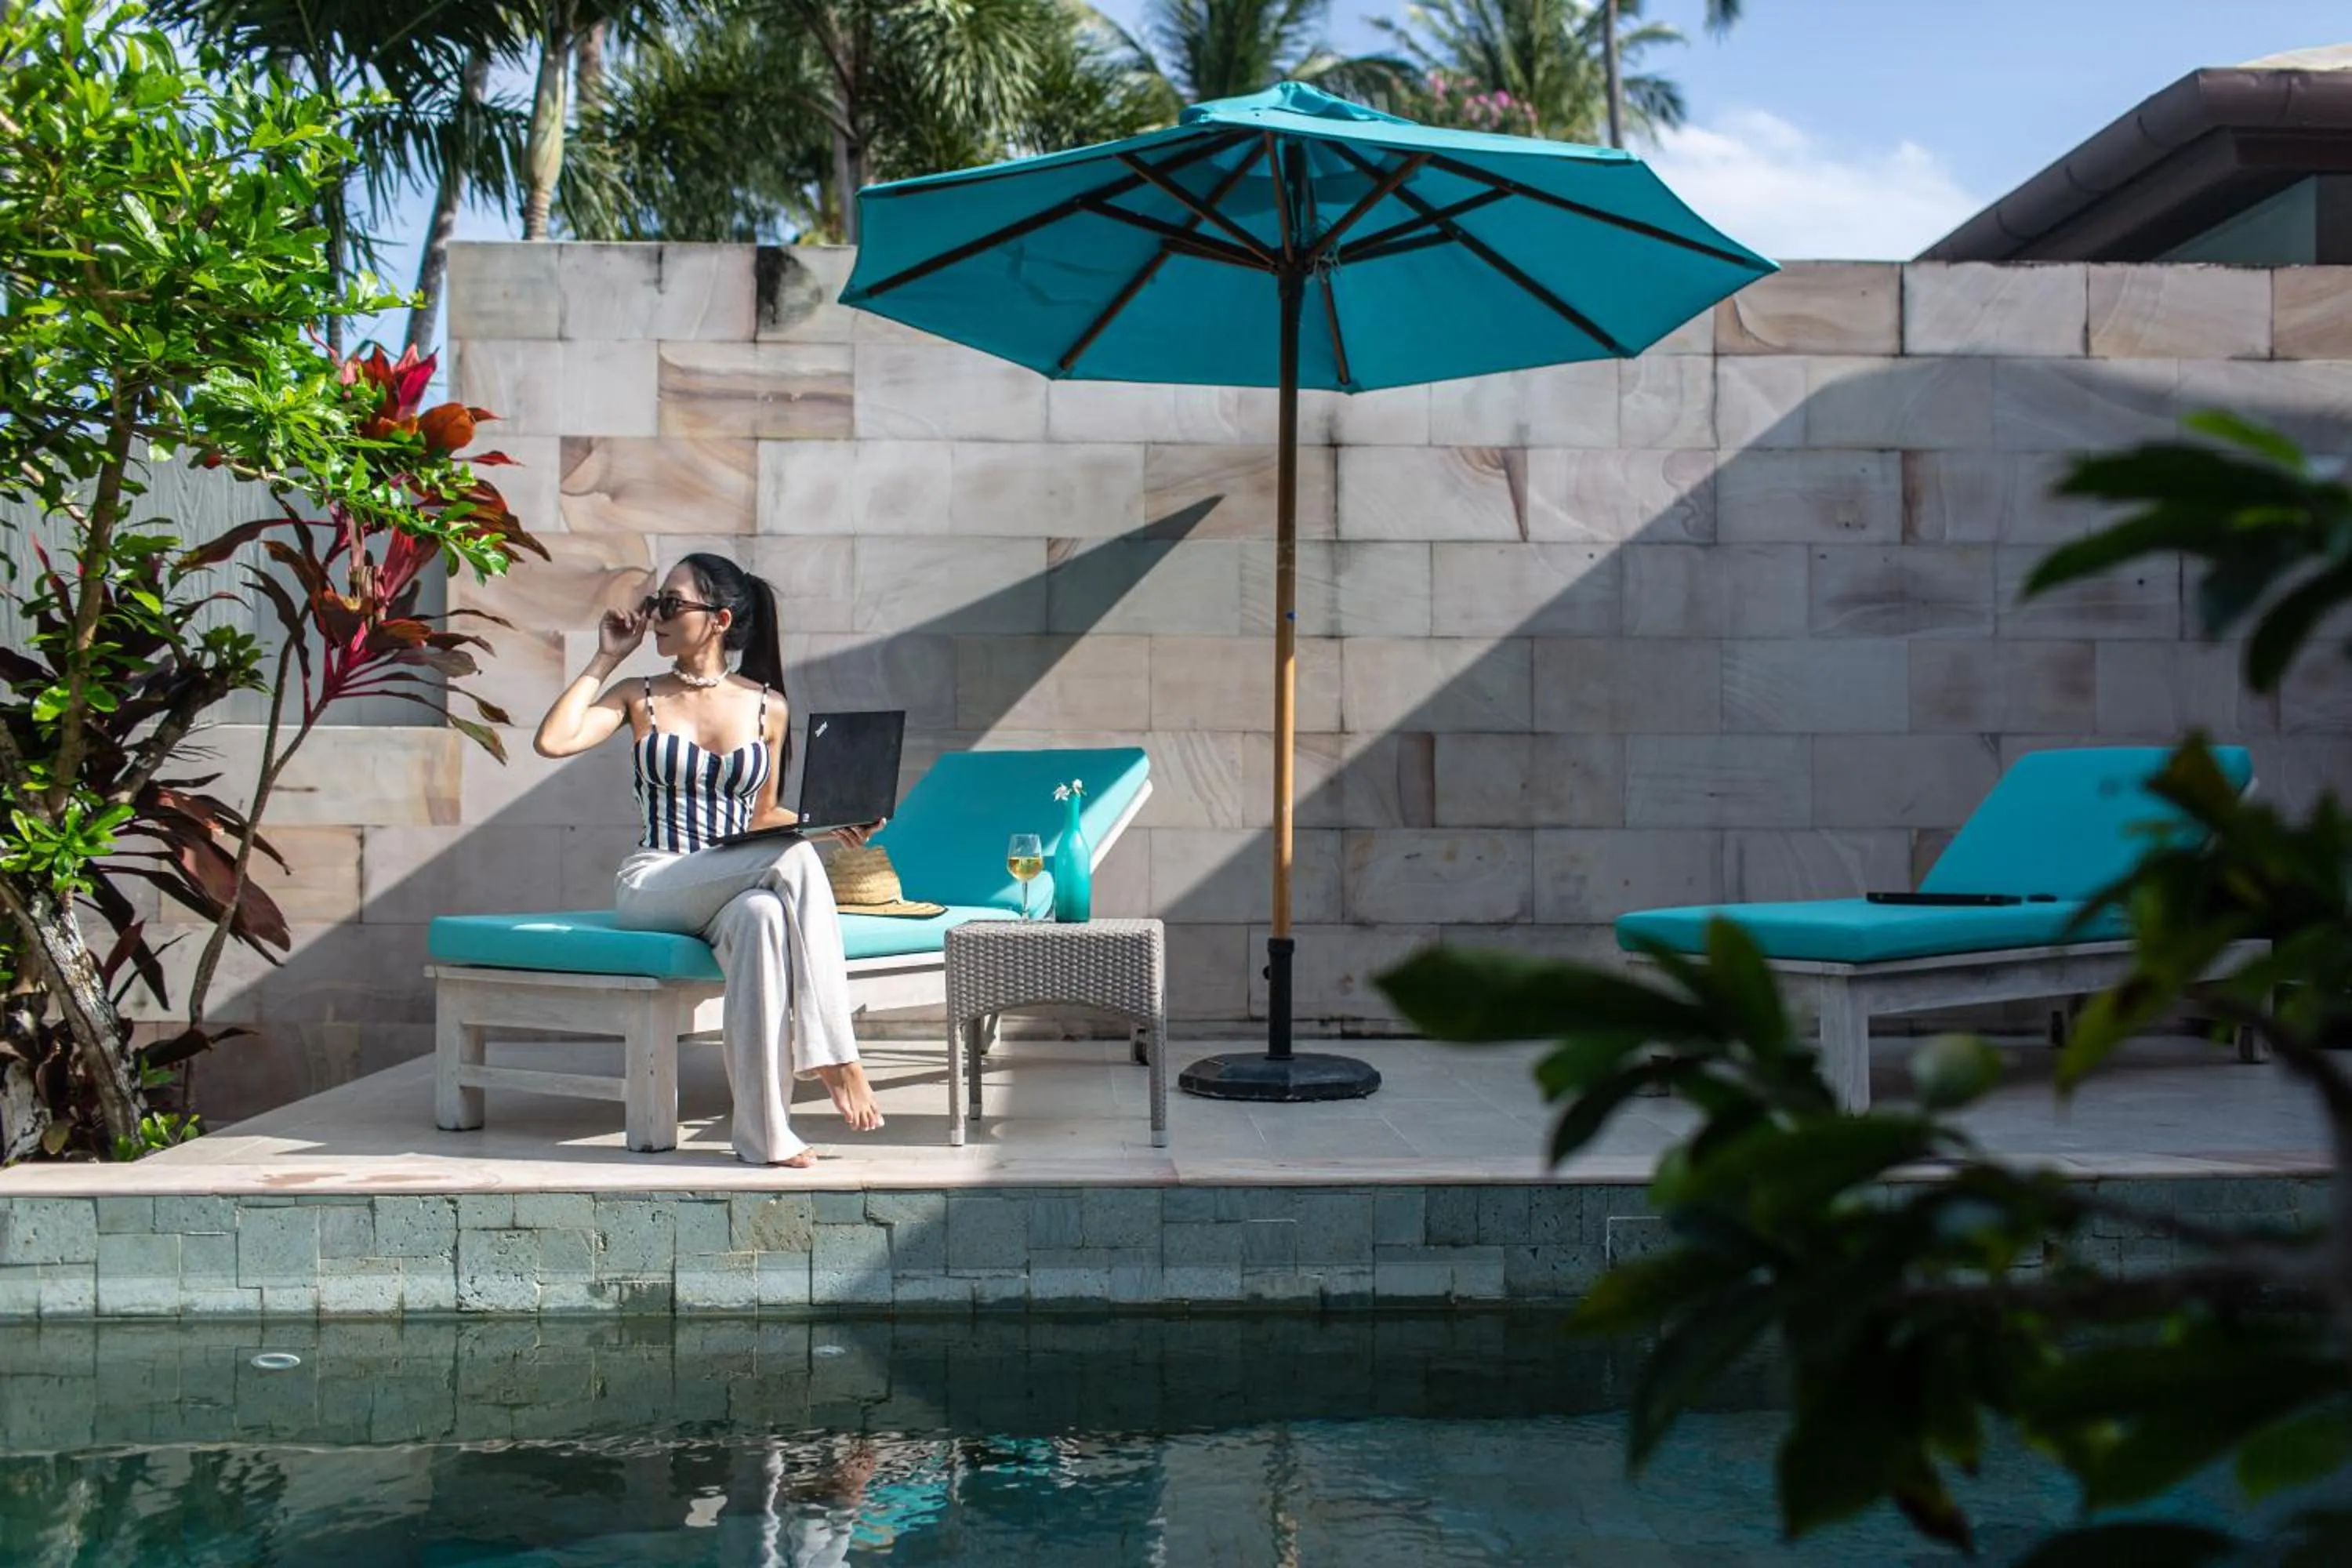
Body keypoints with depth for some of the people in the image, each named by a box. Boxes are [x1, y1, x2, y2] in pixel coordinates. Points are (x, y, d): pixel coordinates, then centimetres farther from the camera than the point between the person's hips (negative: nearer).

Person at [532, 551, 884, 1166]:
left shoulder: (767, 707, 12)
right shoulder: (639, 697, 10)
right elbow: (552, 741, -7)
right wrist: (607, 658, 3)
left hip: (733, 893, 2)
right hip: (650, 887, -2)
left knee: (762, 915, -39)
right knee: (794, 860, -31)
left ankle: (764, 1132, -37)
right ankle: (835, 1054, -33)